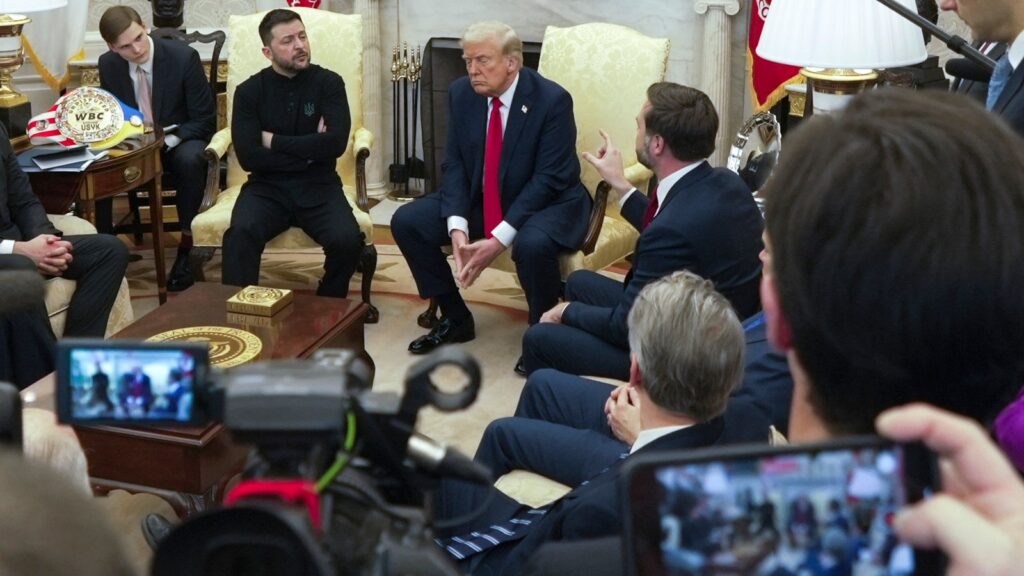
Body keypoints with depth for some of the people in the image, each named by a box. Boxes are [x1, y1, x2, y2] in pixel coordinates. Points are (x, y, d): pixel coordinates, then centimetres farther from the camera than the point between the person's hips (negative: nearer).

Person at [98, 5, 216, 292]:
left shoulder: (183, 57, -19)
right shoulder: (108, 64, -7)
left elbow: (205, 120, -13)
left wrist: (165, 140, -27)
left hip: (178, 141, -3)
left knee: (189, 159, -38)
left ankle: (187, 247, -26)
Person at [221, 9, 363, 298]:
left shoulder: (328, 82, 2)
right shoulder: (249, 91, 2)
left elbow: (336, 143, -12)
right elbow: (248, 157, -8)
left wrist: (275, 141, -9)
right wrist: (310, 150, -8)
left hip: (318, 186, 0)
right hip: (267, 186, 0)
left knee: (348, 240, -28)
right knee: (240, 234, -32)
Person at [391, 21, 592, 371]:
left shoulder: (552, 99, -22)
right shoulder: (461, 93, -6)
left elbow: (548, 179, -23)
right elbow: (454, 165, -4)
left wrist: (499, 239, -30)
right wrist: (457, 226, -21)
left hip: (547, 203, -6)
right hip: (480, 200, 6)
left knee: (532, 245, -39)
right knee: (406, 222, -8)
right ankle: (455, 318, 9)